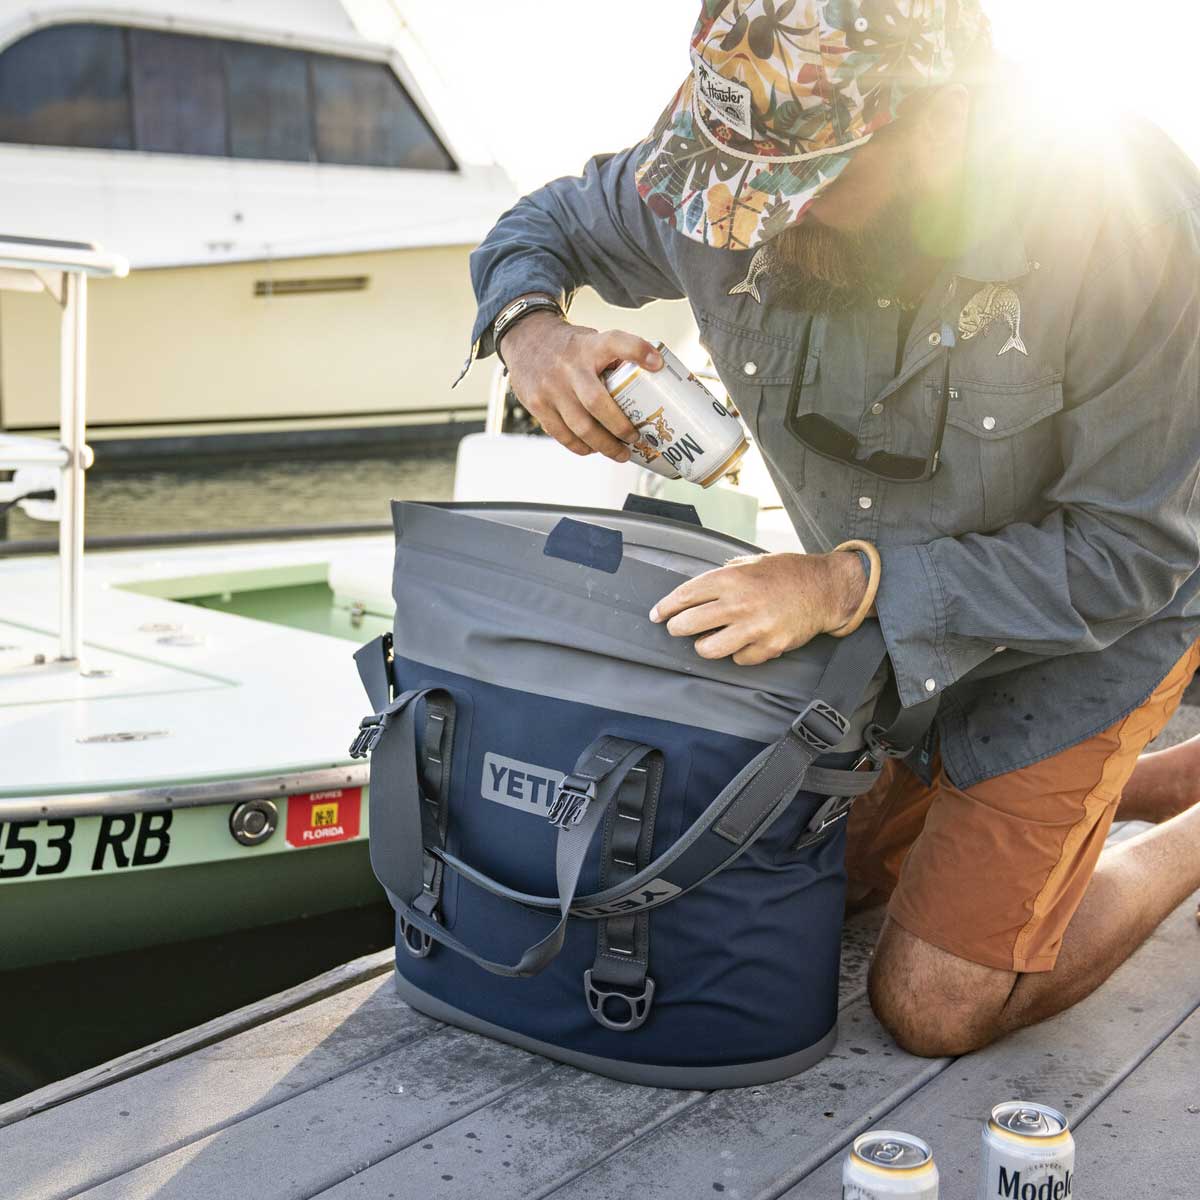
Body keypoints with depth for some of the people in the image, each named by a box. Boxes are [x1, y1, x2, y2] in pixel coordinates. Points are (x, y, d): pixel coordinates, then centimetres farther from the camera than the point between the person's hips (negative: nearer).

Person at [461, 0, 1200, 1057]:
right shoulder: (739, 166, -20)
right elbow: (545, 224, 0)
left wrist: (848, 585, -34)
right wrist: (528, 326, -24)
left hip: (1091, 626, -5)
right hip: (893, 610, 6)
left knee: (933, 1007, -8)